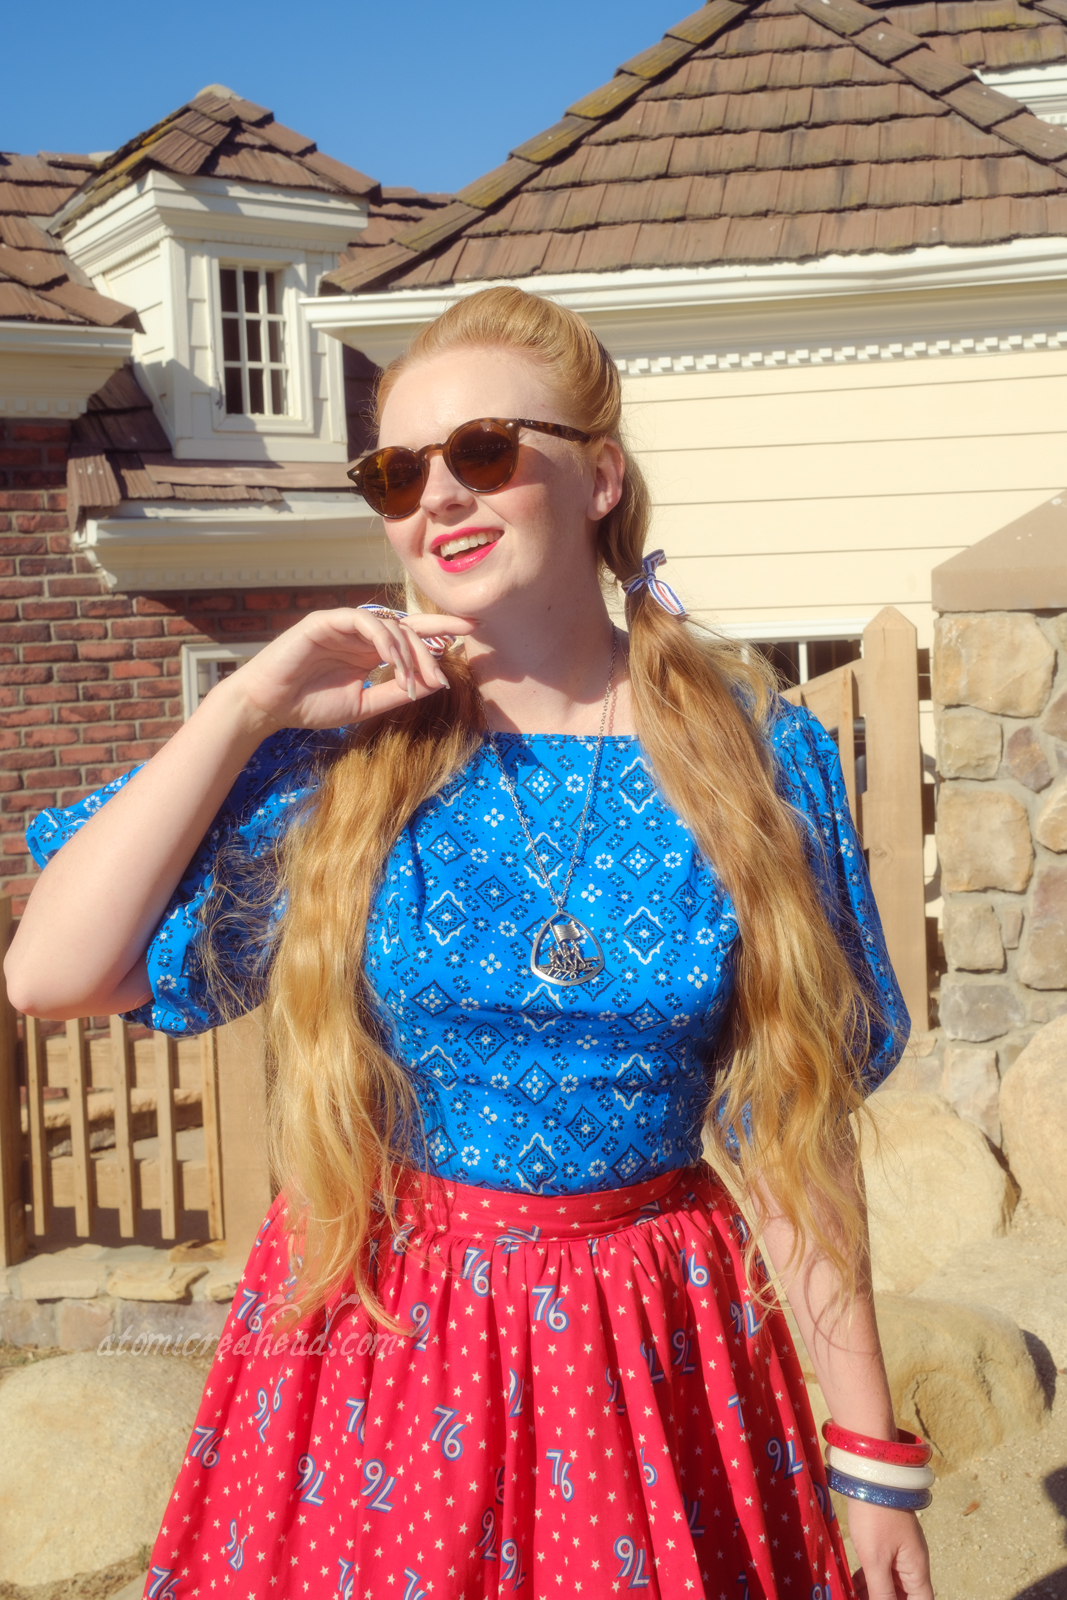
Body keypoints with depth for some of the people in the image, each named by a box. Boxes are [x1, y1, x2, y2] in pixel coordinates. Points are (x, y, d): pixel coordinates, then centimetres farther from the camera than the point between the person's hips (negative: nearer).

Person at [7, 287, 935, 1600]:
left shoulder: (760, 756, -5)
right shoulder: (334, 753, -5)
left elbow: (794, 1125, -2)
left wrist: (872, 1449, 0)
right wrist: (247, 704, -15)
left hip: (662, 1356, 1)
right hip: (376, 1345, 0)